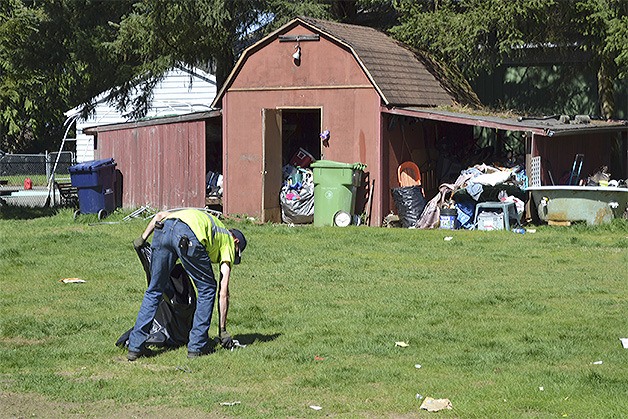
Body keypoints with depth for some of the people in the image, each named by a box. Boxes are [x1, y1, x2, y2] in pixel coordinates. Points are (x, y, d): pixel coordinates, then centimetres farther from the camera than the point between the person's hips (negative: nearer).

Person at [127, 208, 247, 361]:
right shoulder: (229, 241, 27)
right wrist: (222, 330, 20)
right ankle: (197, 346, 15)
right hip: (189, 237, -5)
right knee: (207, 289, 16)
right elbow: (223, 292, 19)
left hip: (163, 229, 5)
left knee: (154, 291, 17)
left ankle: (135, 347, 17)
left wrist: (142, 239, 27)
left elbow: (161, 215, 30)